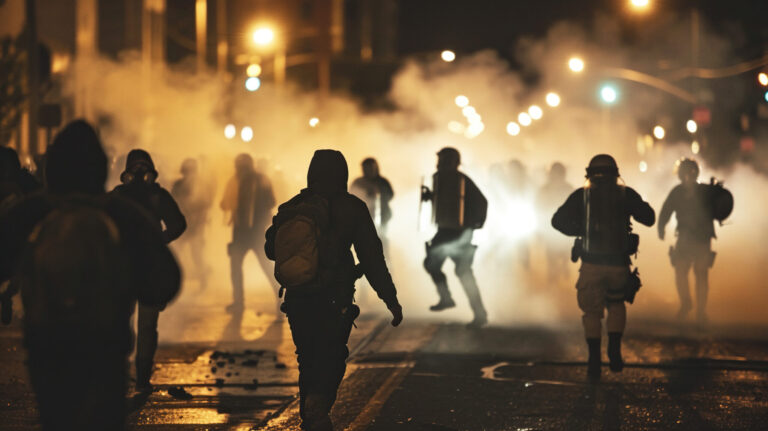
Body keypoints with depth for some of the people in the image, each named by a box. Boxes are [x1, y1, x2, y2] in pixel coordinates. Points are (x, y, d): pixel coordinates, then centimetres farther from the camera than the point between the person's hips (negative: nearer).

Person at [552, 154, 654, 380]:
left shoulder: (581, 195, 3)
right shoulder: (625, 194, 3)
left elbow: (558, 221, -2)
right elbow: (649, 218, 5)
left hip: (591, 263, -1)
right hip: (619, 263, 1)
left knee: (592, 312, 10)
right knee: (616, 304, 23)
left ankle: (594, 362, 1)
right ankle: (614, 349, 7)